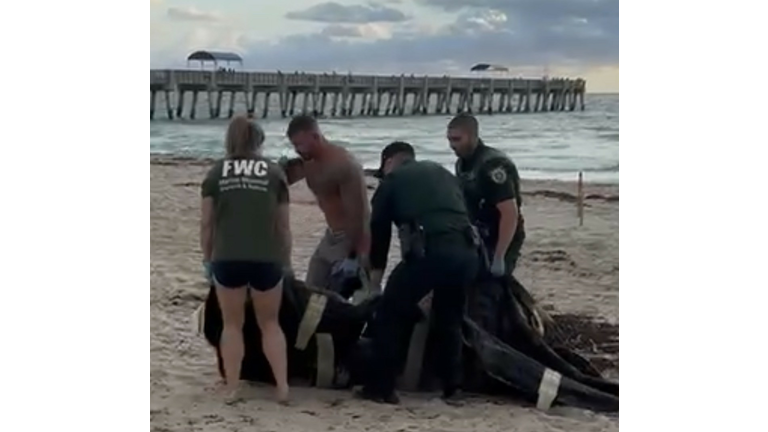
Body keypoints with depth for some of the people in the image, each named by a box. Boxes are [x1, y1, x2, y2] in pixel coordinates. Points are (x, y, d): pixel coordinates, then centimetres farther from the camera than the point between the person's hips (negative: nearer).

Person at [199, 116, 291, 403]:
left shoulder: (217, 172, 7)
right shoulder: (274, 172, 7)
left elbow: (207, 222, 6)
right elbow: (283, 225, 8)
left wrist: (207, 257, 17)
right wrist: (286, 260, 18)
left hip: (227, 259, 0)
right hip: (266, 259, 0)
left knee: (232, 324, 12)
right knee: (270, 324, 13)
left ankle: (231, 388, 11)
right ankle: (282, 386, 6)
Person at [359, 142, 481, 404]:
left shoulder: (392, 179, 19)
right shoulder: (443, 173, 32)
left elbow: (379, 227, 20)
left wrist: (376, 268, 31)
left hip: (430, 251, -5)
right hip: (467, 252, 5)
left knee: (391, 315, 9)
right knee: (449, 319, 24)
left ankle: (380, 387, 7)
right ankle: (451, 387, 25)